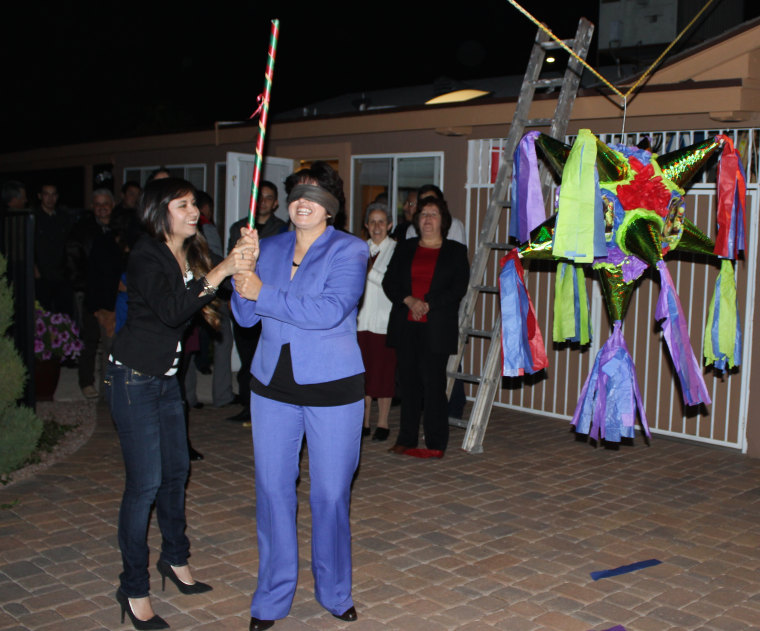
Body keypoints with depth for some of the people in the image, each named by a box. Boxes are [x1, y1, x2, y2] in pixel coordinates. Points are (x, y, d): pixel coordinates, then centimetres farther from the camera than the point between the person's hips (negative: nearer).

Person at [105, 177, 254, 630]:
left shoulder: (190, 255, 7)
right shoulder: (147, 256, -17)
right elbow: (170, 311, -31)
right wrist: (218, 274, -36)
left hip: (166, 378, 8)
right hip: (134, 377, -8)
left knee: (177, 469, 15)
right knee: (146, 482, -6)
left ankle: (176, 559, 35)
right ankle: (134, 589, 6)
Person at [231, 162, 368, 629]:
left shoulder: (349, 251, -6)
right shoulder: (271, 248, 9)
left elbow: (329, 310, -22)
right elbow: (246, 317, 6)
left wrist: (264, 295, -20)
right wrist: (241, 274, -12)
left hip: (332, 388, -4)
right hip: (272, 384, 4)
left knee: (331, 493, 7)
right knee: (272, 489, 8)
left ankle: (334, 591, 28)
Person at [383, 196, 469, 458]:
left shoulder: (456, 251, 7)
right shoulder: (404, 248, 16)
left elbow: (458, 288, -3)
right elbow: (389, 282, 8)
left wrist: (428, 304, -14)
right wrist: (409, 300, -10)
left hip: (437, 329, -3)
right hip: (405, 326, 3)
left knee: (433, 384, -6)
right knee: (409, 383, 6)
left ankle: (436, 444, 2)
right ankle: (406, 439, 14)